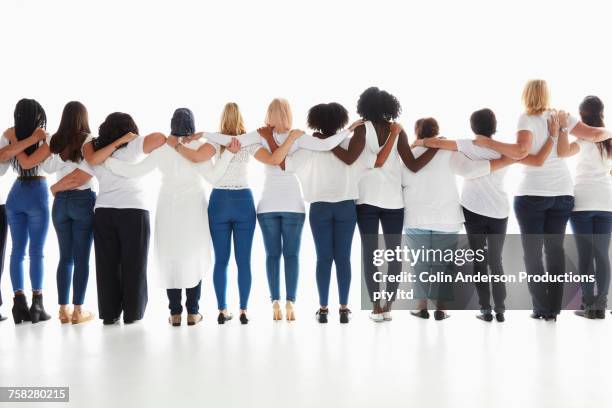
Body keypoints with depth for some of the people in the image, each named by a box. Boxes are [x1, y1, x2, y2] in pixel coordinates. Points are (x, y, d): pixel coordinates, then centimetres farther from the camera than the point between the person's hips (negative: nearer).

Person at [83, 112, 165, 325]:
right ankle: (132, 313, 11)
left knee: (107, 263, 9)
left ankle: (109, 313, 13)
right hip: (134, 211, -3)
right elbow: (160, 137, -10)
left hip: (103, 211, 3)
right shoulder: (132, 146, -4)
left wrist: (117, 141, -6)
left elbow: (92, 159, -14)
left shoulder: (92, 144, 4)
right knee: (133, 264, 6)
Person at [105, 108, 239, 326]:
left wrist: (107, 161, -1)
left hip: (168, 207, 1)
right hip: (194, 207, -1)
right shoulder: (198, 146, -7)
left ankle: (175, 313, 8)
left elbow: (137, 170, -8)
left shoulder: (162, 148, -4)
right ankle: (193, 312, 7)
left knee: (170, 258, 7)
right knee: (194, 257, 8)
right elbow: (212, 176, -14)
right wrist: (229, 152, -14)